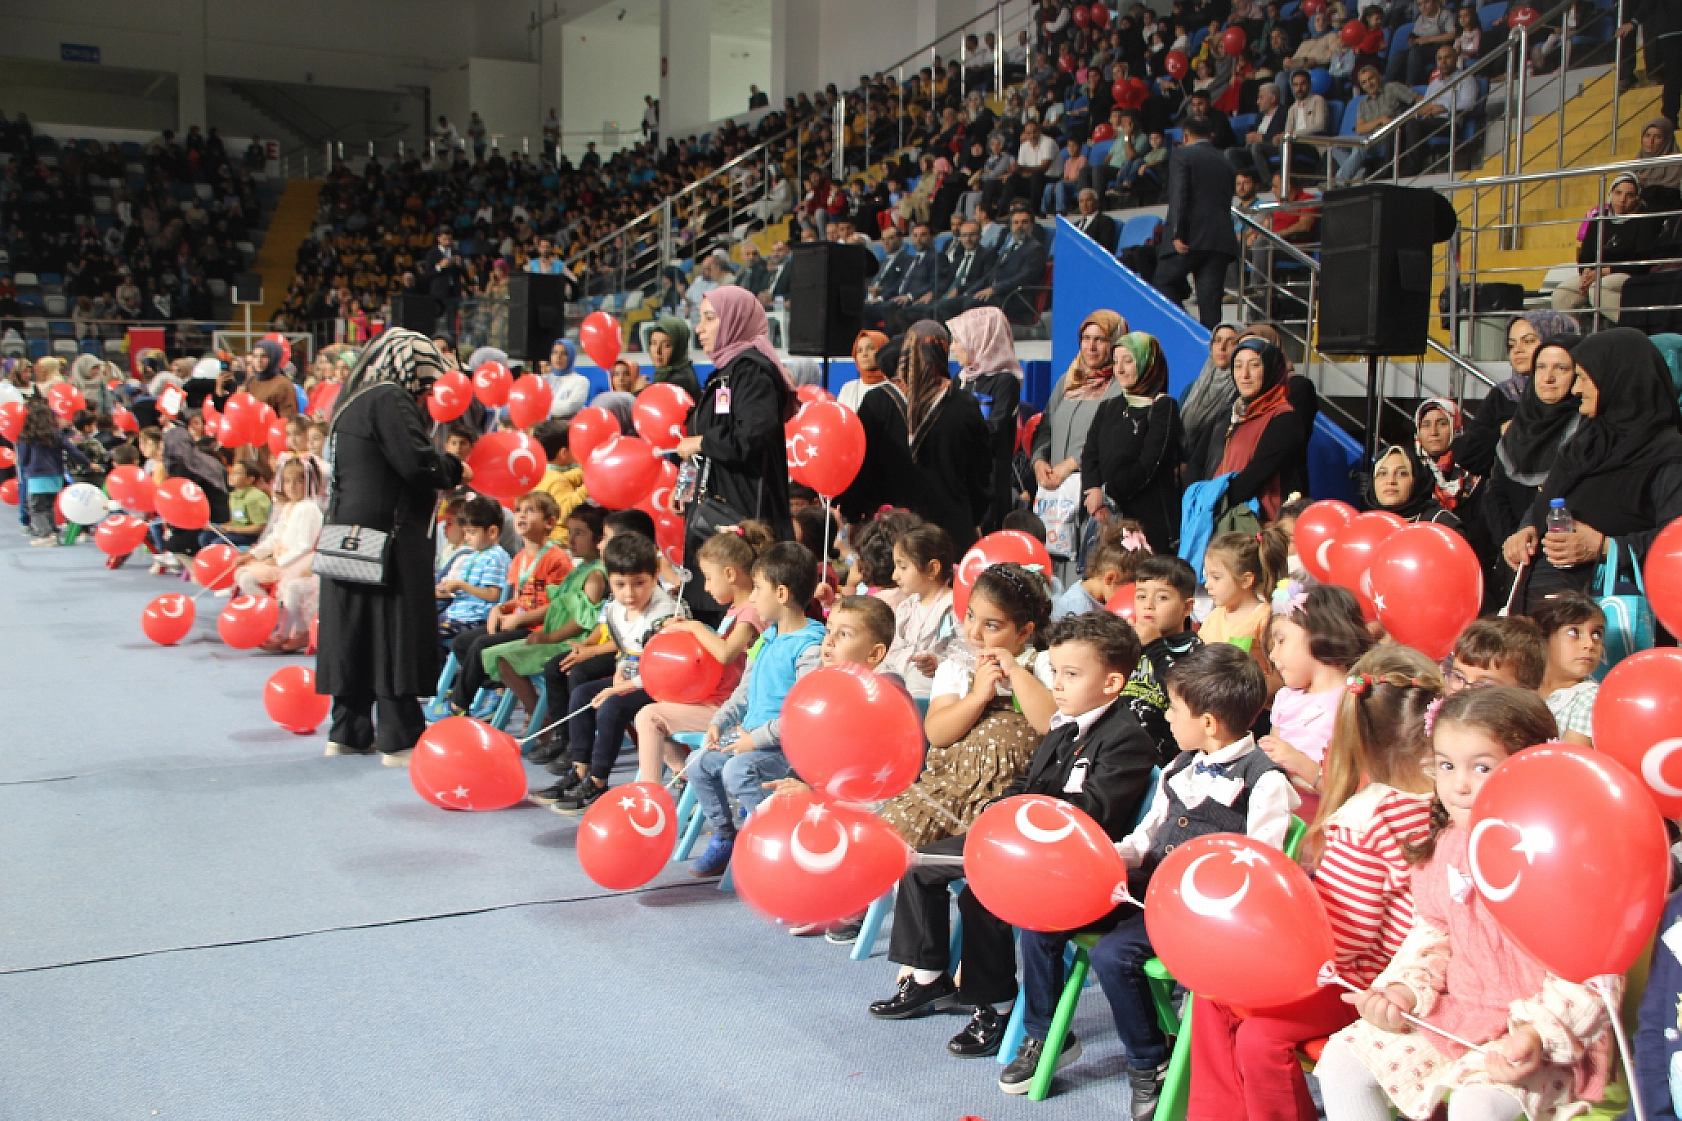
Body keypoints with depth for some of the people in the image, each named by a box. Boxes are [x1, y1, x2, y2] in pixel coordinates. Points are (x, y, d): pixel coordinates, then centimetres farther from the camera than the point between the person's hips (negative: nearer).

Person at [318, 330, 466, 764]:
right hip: (388, 537, -9)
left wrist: (442, 472, 7)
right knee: (396, 633, -5)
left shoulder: (355, 400, 17)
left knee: (355, 631, 13)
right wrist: (456, 470, -4)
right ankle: (400, 739, -3)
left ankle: (349, 731, 21)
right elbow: (416, 461, -21)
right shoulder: (389, 400, -13)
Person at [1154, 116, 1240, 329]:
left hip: (1190, 238, -5)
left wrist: (1177, 234, -15)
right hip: (1221, 239, 5)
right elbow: (1227, 201, 21)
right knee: (1210, 296, 2)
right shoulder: (1224, 163, 20)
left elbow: (1179, 194, -11)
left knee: (1165, 282, 5)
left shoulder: (1181, 154, 1)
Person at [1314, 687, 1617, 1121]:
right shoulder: (1445, 846, 4)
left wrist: (1538, 1034, -27)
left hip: (1546, 1037, -7)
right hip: (1453, 1016, 7)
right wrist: (1404, 991, -3)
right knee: (1342, 1057, -1)